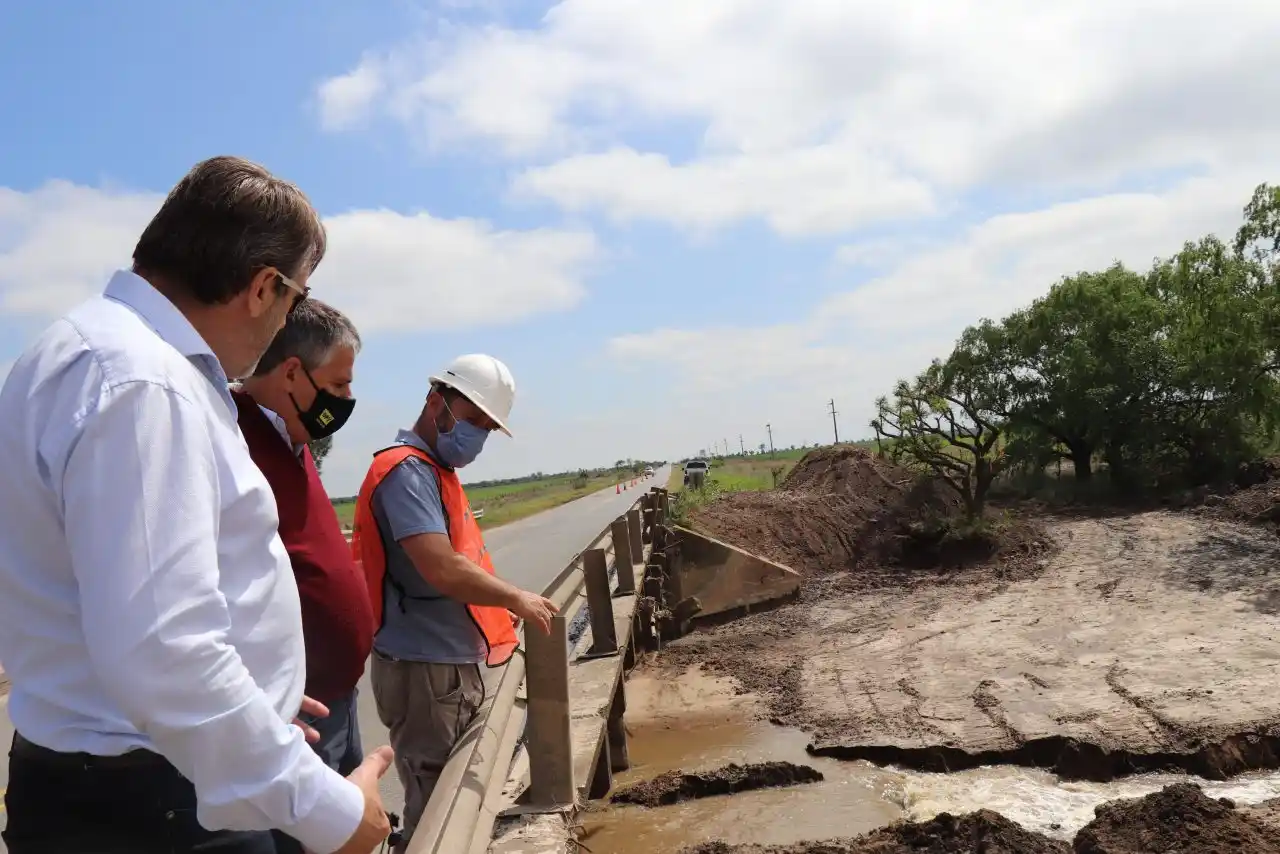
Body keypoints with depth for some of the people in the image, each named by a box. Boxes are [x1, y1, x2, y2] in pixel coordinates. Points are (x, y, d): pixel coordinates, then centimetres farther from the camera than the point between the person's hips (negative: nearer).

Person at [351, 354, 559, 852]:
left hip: (453, 664, 10)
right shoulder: (408, 470, -18)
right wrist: (515, 599, -15)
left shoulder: (436, 471, 13)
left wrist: (499, 612, 7)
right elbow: (441, 570, -28)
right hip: (424, 671, -10)